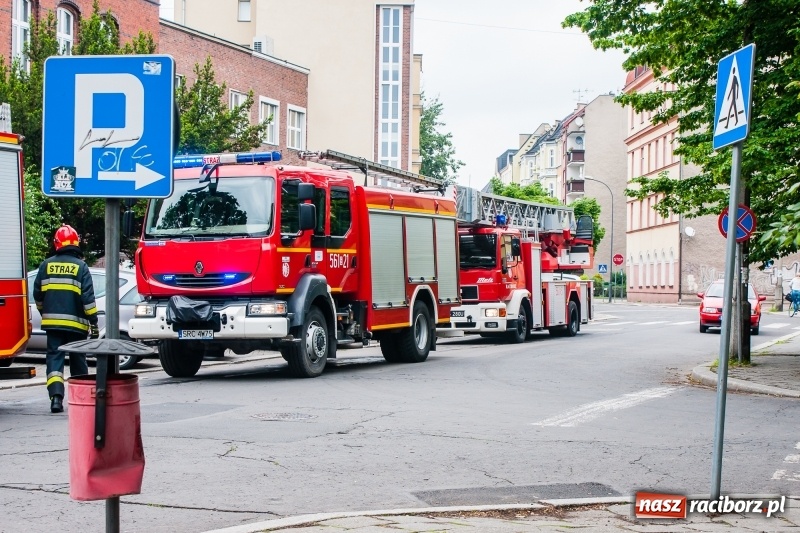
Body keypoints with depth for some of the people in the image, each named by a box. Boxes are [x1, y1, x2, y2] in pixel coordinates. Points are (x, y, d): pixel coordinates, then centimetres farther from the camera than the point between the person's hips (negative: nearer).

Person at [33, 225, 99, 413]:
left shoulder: (46, 265, 4)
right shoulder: (80, 266, -5)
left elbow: (38, 294, 10)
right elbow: (88, 296, -10)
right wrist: (93, 321, -6)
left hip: (52, 321, 1)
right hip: (75, 322, -1)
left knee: (54, 357, 0)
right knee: (78, 360, 12)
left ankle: (56, 396, -19)